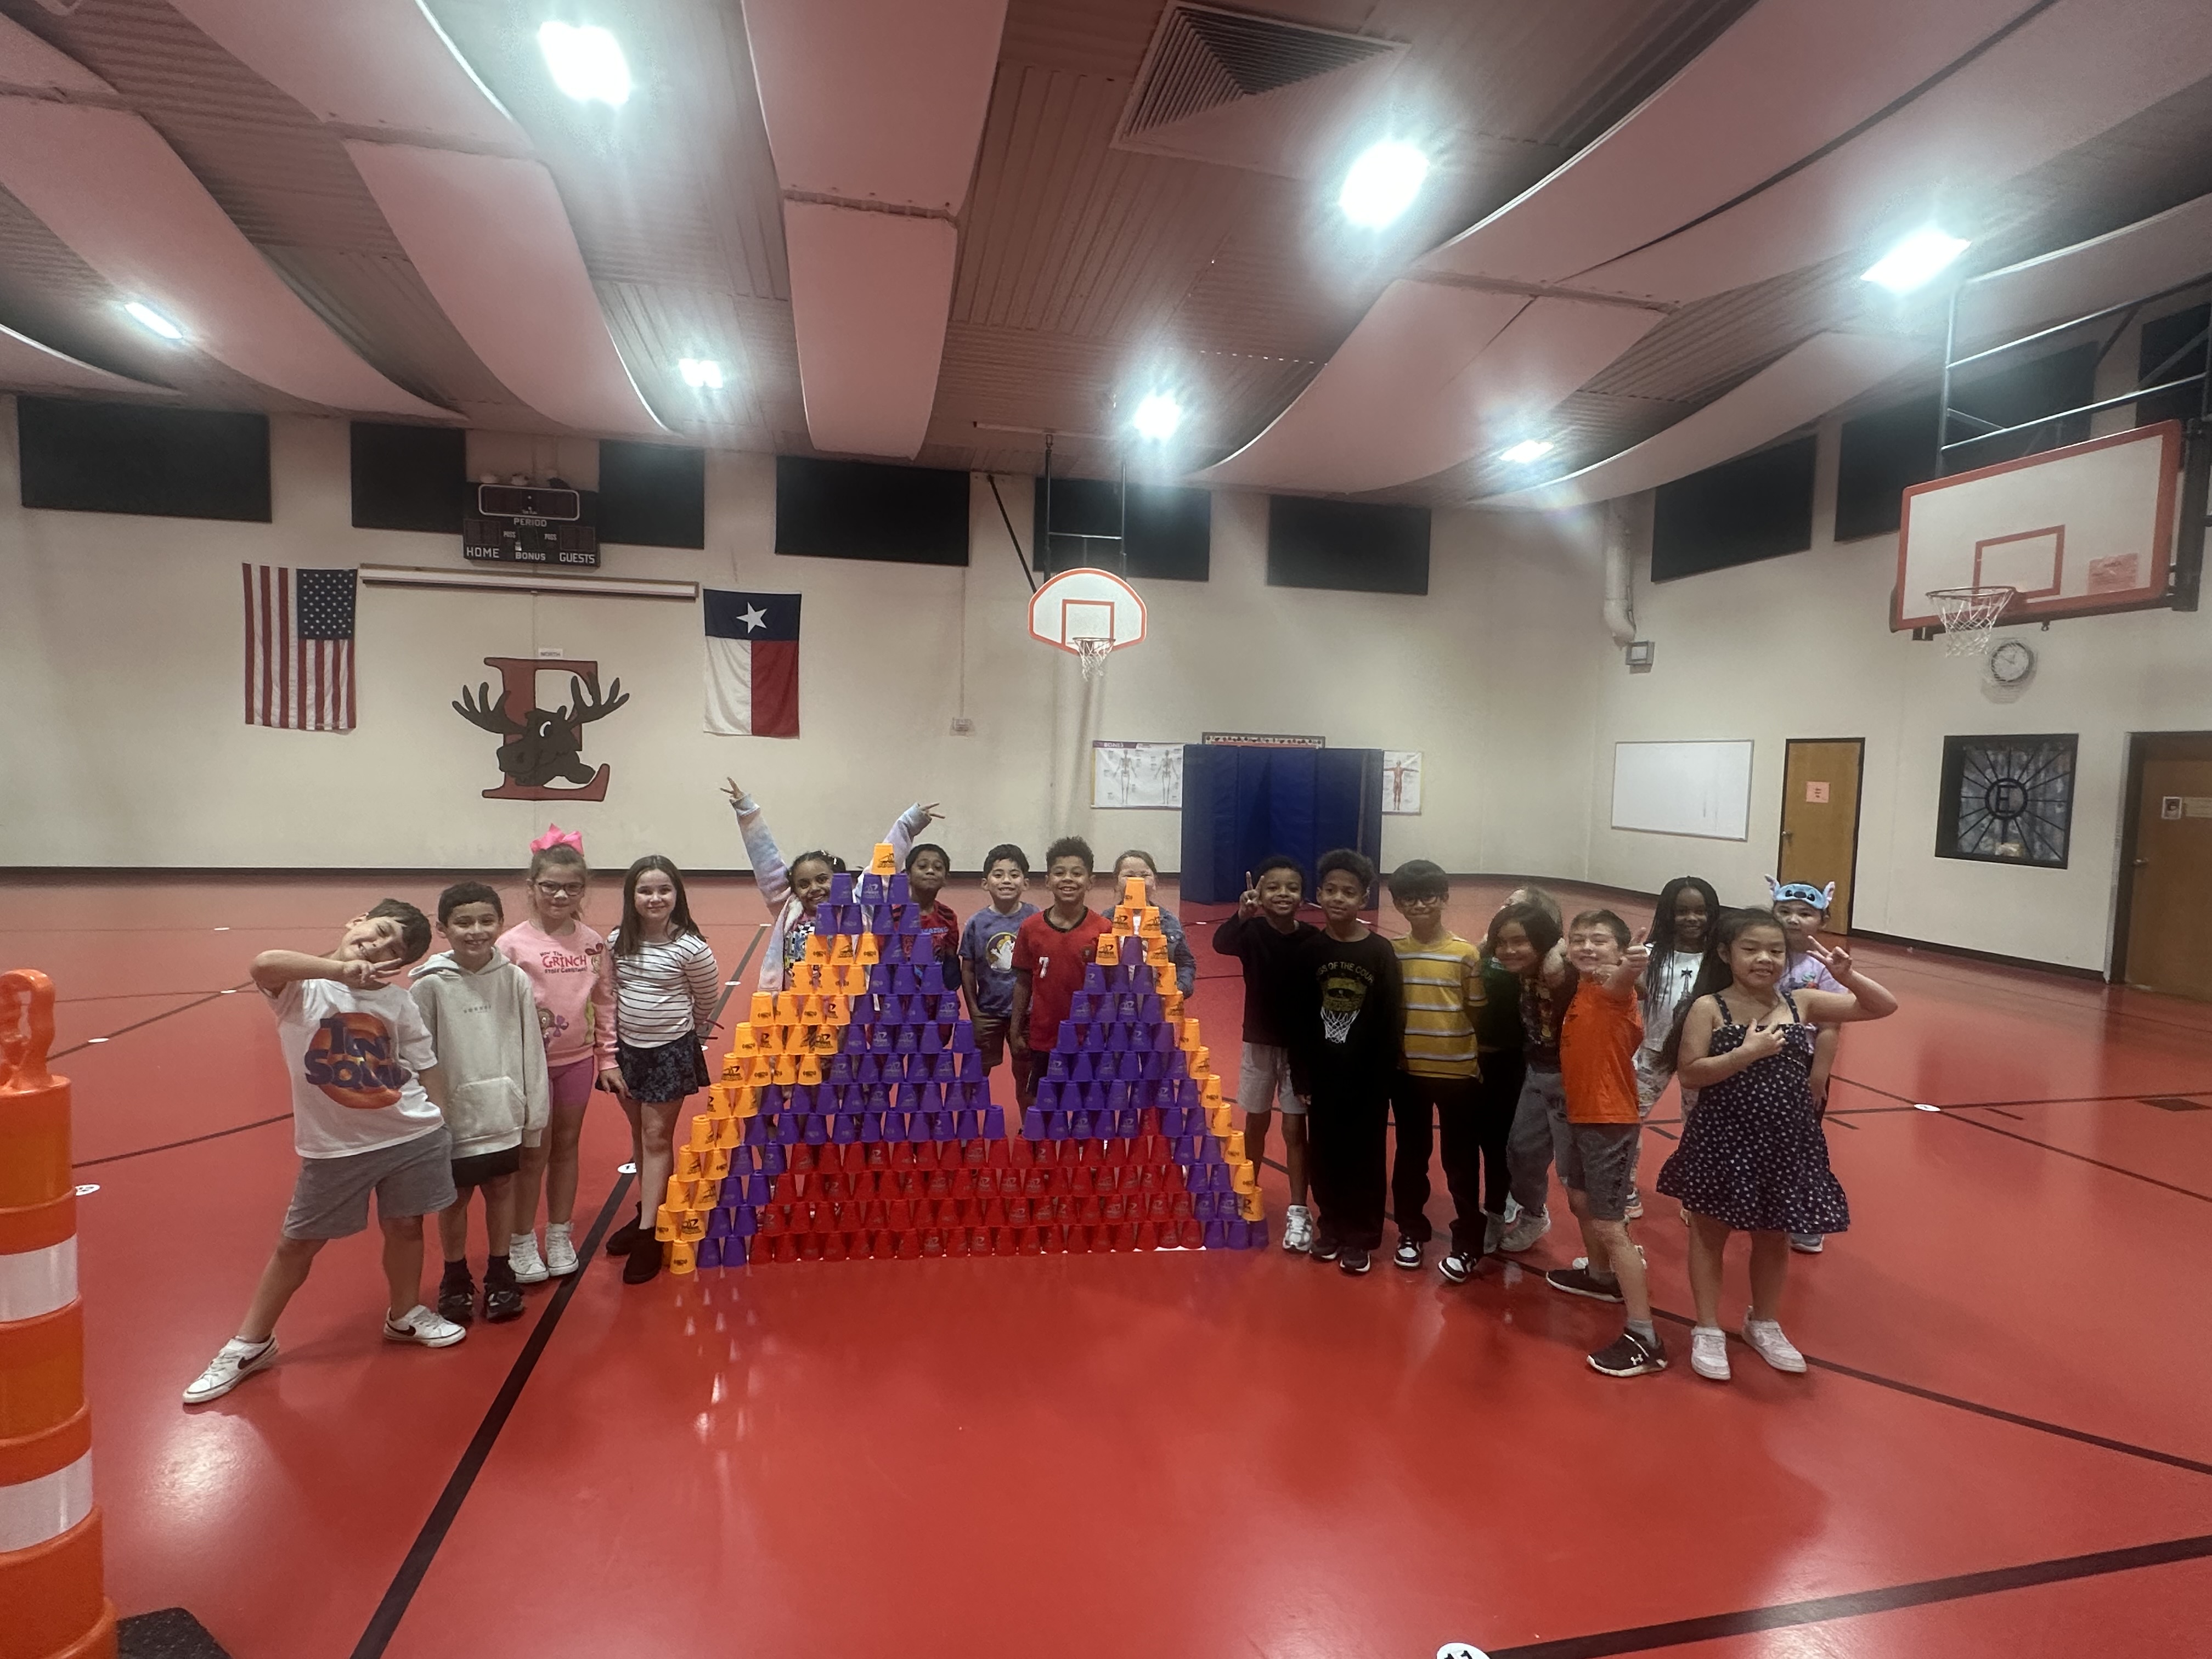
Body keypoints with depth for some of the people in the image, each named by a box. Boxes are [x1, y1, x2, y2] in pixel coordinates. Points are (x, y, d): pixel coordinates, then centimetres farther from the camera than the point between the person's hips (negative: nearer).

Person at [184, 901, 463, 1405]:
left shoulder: (397, 1002, -2)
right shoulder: (301, 987, -11)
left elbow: (426, 1067, 5)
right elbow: (263, 963, -35)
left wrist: (441, 1129, 3)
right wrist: (341, 969, -40)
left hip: (412, 1136, 2)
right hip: (334, 1146, -2)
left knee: (405, 1227, 15)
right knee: (296, 1244, 10)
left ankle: (405, 1316, 38)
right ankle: (250, 1345, 31)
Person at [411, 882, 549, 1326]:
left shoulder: (515, 980, -5)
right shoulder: (430, 985, -11)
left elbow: (531, 1049, -1)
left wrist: (534, 1112, 2)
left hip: (504, 1114, 2)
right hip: (454, 1116, -2)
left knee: (502, 1189, 14)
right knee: (455, 1198, 13)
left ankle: (500, 1274, 31)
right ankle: (455, 1279, 32)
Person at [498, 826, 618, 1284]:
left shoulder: (593, 943, -1)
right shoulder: (512, 945, -12)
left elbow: (605, 1003, 4)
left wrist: (608, 1060, 5)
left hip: (578, 1060, 3)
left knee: (567, 1146, 14)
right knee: (534, 1152, 7)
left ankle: (560, 1235, 29)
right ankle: (522, 1242, 25)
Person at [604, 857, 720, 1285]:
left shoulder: (690, 947, -15)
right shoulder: (617, 943, -3)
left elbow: (708, 1000, -2)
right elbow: (610, 996, 8)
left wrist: (691, 1032, 12)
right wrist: (611, 1048, 11)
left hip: (672, 1050, -4)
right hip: (628, 1048, 4)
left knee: (657, 1138, 0)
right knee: (639, 1135, 16)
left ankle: (648, 1233, 5)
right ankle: (647, 1212, 31)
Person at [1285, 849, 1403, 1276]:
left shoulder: (1381, 952, -9)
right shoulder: (1309, 951, -3)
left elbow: (1393, 1022, -7)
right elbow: (1297, 1019, -1)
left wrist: (1384, 1078, -10)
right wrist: (1300, 1076, -3)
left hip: (1368, 1077, -2)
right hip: (1322, 1075, 2)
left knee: (1365, 1157, 9)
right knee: (1324, 1155, 12)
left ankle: (1361, 1236, 24)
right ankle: (1331, 1225, 31)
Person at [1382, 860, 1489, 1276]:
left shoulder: (1467, 954, -9)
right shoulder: (1391, 952, -2)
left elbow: (1478, 1014, -4)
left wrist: (1481, 1065, -12)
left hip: (1457, 1072, -2)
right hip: (1407, 1071, 2)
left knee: (1461, 1160, 8)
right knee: (1411, 1155, 15)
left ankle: (1468, 1242, 22)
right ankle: (1411, 1231, 31)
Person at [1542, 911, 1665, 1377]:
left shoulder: (1615, 990, -19)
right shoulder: (1580, 988, 6)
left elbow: (1622, 979, -46)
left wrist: (1633, 966, -67)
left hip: (1611, 1121, -10)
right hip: (1581, 1115, 10)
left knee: (1610, 1226, -8)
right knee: (1580, 1199, 27)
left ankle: (1645, 1339, -1)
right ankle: (1599, 1276, 51)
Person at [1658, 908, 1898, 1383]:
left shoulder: (1802, 1004, -1)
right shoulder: (1708, 1008, -12)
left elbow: (1884, 1007, 2)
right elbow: (1690, 1075, -17)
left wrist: (1848, 977, -15)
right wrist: (1747, 1053, -26)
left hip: (1785, 1142, 4)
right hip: (1723, 1140, -4)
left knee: (1774, 1238, 19)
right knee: (1710, 1233, 11)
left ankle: (1764, 1324, 41)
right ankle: (1708, 1331, 26)